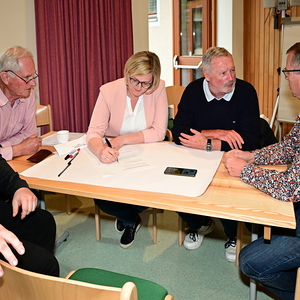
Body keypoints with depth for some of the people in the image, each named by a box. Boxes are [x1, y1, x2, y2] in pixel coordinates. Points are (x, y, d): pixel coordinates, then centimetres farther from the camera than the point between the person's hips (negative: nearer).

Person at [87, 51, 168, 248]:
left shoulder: (158, 89, -12)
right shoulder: (108, 91, -13)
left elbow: (159, 132, -15)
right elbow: (94, 132, -18)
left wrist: (123, 139, -23)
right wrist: (101, 150, -42)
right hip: (115, 159, 1)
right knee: (100, 197, -22)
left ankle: (126, 216, 15)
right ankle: (132, 219, 16)